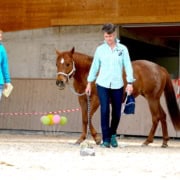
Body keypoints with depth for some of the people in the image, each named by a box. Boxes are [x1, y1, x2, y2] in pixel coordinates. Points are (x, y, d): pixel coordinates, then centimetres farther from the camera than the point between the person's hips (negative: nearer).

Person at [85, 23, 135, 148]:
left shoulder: (122, 49, 0)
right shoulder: (100, 49, 3)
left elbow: (128, 66, 0)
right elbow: (94, 66, 10)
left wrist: (130, 83, -8)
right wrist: (89, 83, 10)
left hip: (117, 85, 0)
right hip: (102, 84, 0)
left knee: (116, 112, 6)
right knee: (104, 111, -9)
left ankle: (113, 134, 31)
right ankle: (106, 139, -3)